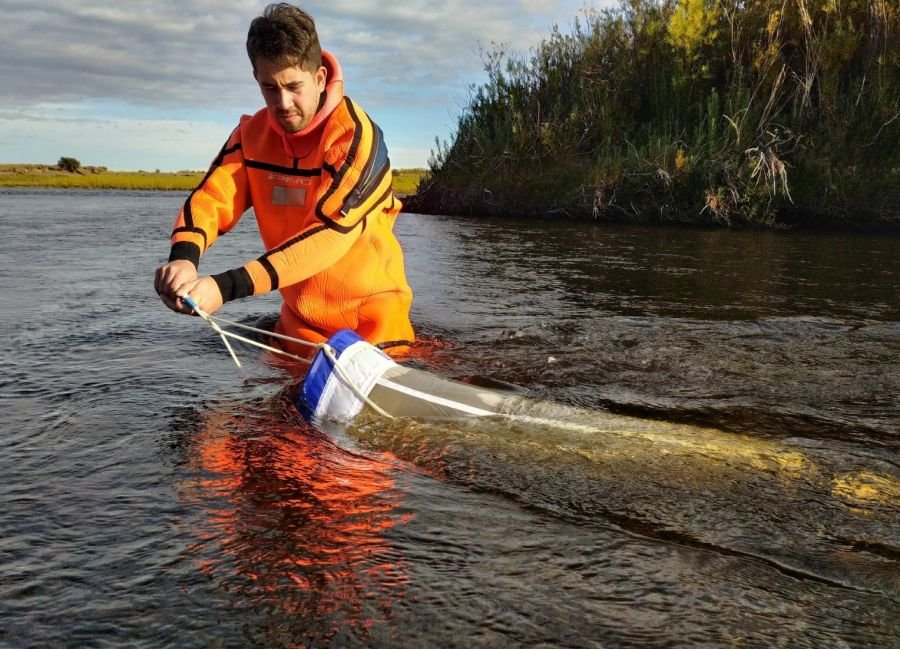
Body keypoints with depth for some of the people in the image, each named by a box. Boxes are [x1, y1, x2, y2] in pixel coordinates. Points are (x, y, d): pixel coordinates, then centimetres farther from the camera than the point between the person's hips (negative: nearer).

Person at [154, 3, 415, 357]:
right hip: (300, 318, 5)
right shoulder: (253, 133, -1)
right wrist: (183, 257, -35)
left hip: (369, 317, -5)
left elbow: (327, 234, -30)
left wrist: (228, 285, -39)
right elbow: (211, 197, -12)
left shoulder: (355, 135, -20)